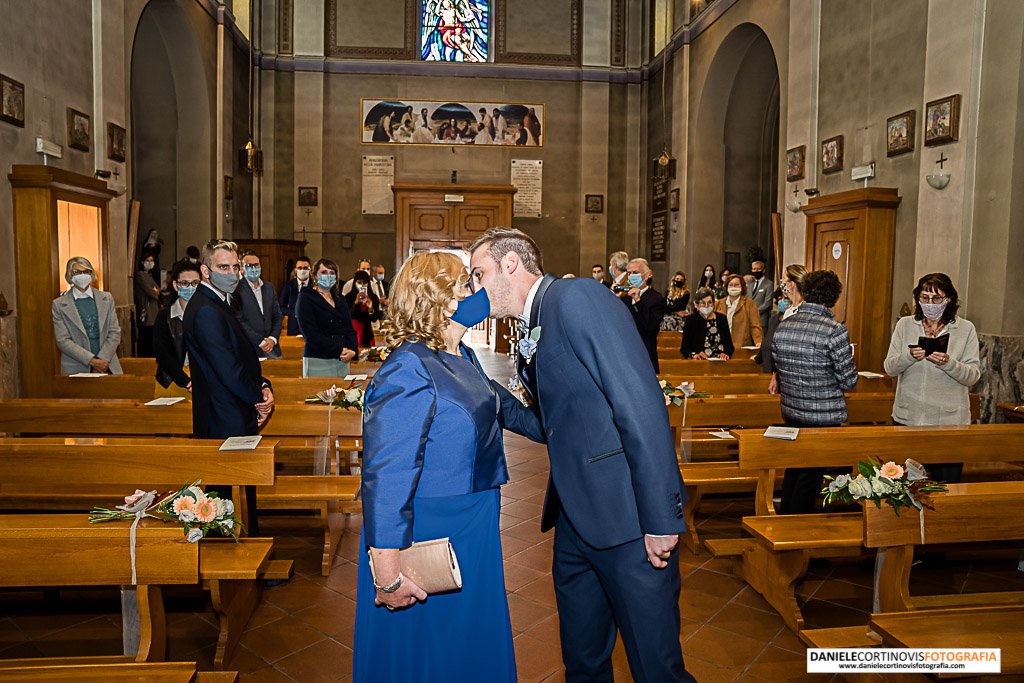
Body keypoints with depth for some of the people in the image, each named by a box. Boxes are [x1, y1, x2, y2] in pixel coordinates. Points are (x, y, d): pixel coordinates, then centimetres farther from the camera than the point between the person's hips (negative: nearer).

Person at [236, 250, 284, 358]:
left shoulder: (269, 287, 13)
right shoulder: (237, 289, -5)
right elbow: (239, 320, -11)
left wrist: (273, 338, -3)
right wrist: (260, 341, -13)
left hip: (272, 347, 5)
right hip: (249, 349, -5)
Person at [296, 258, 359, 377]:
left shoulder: (339, 299, 16)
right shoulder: (306, 298, -2)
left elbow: (350, 329, 12)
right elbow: (311, 334, -12)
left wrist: (353, 350, -8)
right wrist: (339, 351, -15)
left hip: (343, 360, 5)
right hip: (318, 361, -5)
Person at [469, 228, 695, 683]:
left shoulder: (577, 297, -14)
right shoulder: (531, 336, 15)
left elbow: (639, 402, -21)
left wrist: (660, 518, -23)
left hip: (628, 518, -9)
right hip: (574, 520, 9)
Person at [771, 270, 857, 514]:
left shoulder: (783, 327, 0)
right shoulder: (835, 330, -18)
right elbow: (849, 381, -13)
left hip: (791, 412, 6)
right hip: (824, 416, -5)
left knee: (794, 468, 21)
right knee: (812, 474, 7)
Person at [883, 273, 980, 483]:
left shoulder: (966, 329, 2)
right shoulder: (904, 325, 6)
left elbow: (973, 376, -4)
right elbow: (890, 368, 1)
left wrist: (947, 363, -22)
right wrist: (910, 356, -18)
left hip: (949, 420, -1)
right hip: (907, 417, 1)